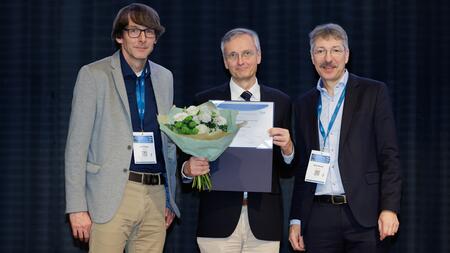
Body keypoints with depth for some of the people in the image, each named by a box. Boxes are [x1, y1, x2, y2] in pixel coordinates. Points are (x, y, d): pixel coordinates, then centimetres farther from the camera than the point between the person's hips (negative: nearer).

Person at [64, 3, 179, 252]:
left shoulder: (164, 78, 14)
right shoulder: (93, 75, -1)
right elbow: (76, 145, -4)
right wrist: (77, 208, -9)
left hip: (156, 195, 5)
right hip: (113, 196, -4)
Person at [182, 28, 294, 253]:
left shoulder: (281, 102, 9)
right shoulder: (205, 101, 6)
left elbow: (289, 168, 9)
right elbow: (191, 157, 6)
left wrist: (287, 148, -11)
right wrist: (188, 169, -15)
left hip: (264, 218, 1)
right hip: (218, 218, -1)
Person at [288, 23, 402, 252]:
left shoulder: (373, 93, 3)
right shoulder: (303, 104, 14)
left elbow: (389, 155, -2)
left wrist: (390, 208, -11)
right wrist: (296, 220, 11)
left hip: (363, 214, -3)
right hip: (319, 217, 3)